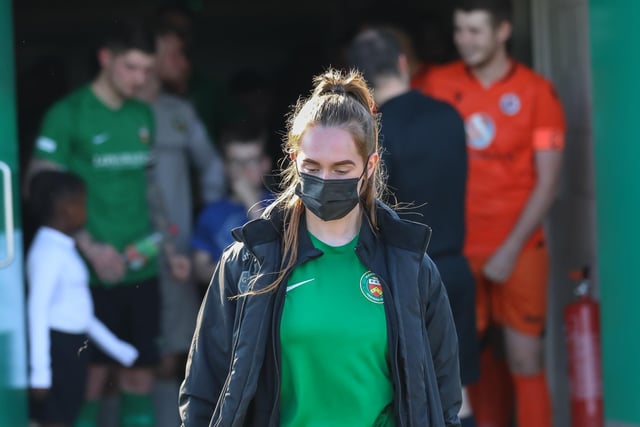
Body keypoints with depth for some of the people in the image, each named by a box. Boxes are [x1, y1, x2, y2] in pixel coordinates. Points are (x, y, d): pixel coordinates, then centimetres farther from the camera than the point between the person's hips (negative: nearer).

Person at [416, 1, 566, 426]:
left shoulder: (537, 93, -3)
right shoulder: (441, 84, 4)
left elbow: (547, 181, -5)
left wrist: (511, 249, -11)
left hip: (518, 249, -2)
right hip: (458, 247, 2)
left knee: (525, 361, -3)